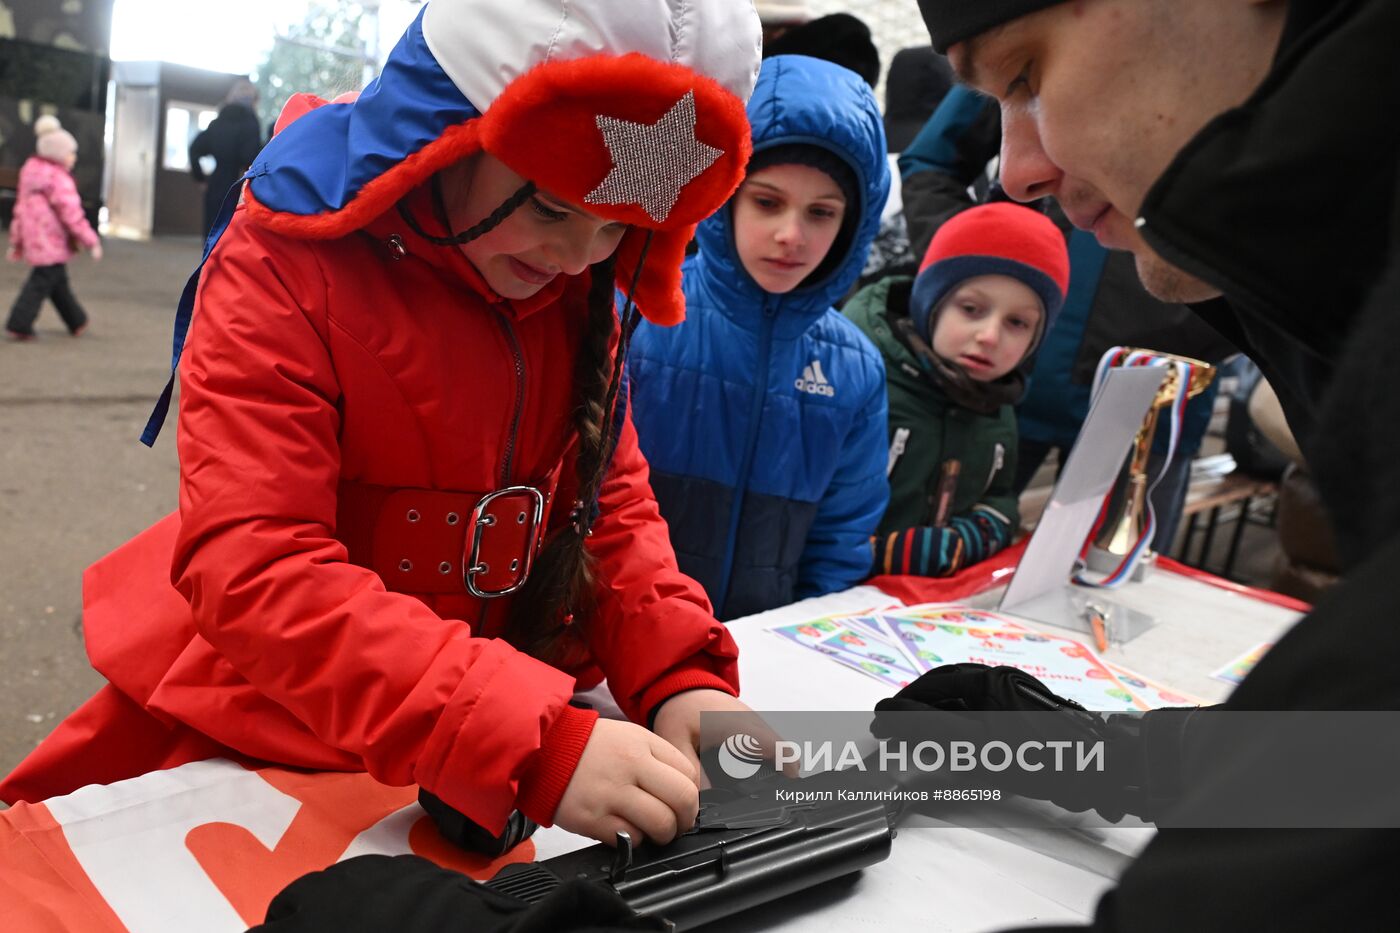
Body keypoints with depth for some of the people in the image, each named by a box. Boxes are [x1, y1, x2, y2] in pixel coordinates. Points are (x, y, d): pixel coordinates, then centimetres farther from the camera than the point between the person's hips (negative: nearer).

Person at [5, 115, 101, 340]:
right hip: (52, 242, -10)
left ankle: (76, 322, 30)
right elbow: (72, 214, -19)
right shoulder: (58, 179, -15)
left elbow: (20, 208, 16)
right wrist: (92, 242, -15)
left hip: (33, 238, 10)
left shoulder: (31, 171, 13)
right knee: (41, 283, -3)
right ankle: (18, 325, -3)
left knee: (59, 282, 18)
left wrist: (16, 242, 21)